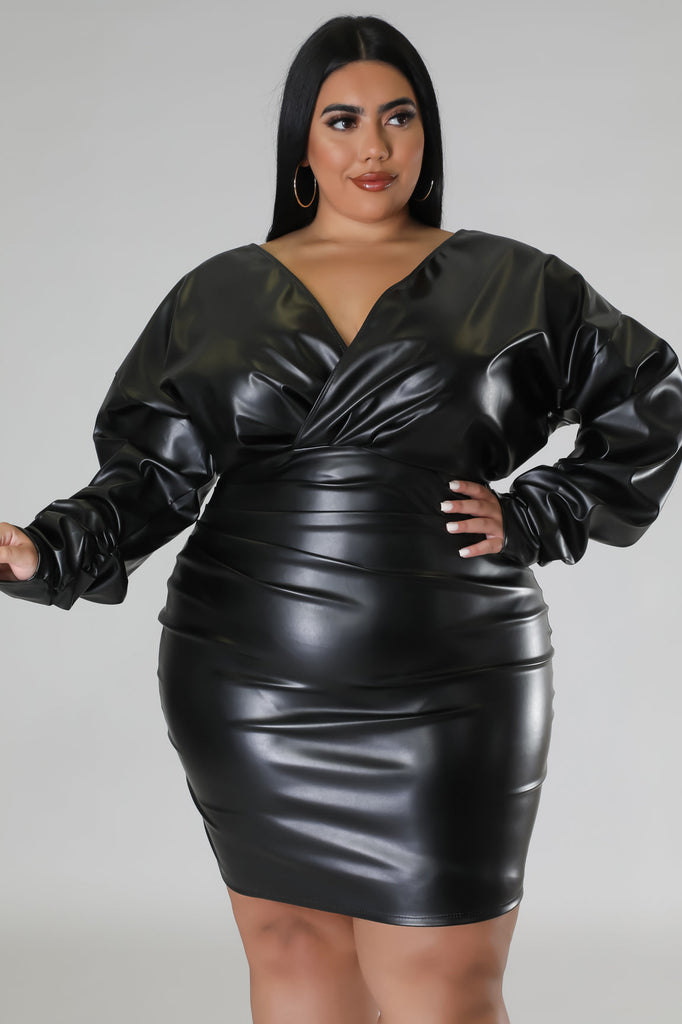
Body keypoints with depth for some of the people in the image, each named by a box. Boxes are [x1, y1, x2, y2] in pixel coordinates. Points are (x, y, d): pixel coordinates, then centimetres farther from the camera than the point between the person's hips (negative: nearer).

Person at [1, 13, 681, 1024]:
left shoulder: (513, 287, 6)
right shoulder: (220, 296, 9)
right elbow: (153, 475, 4)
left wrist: (535, 518, 1)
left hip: (442, 703, -2)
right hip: (251, 695, 2)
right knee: (292, 943, 9)